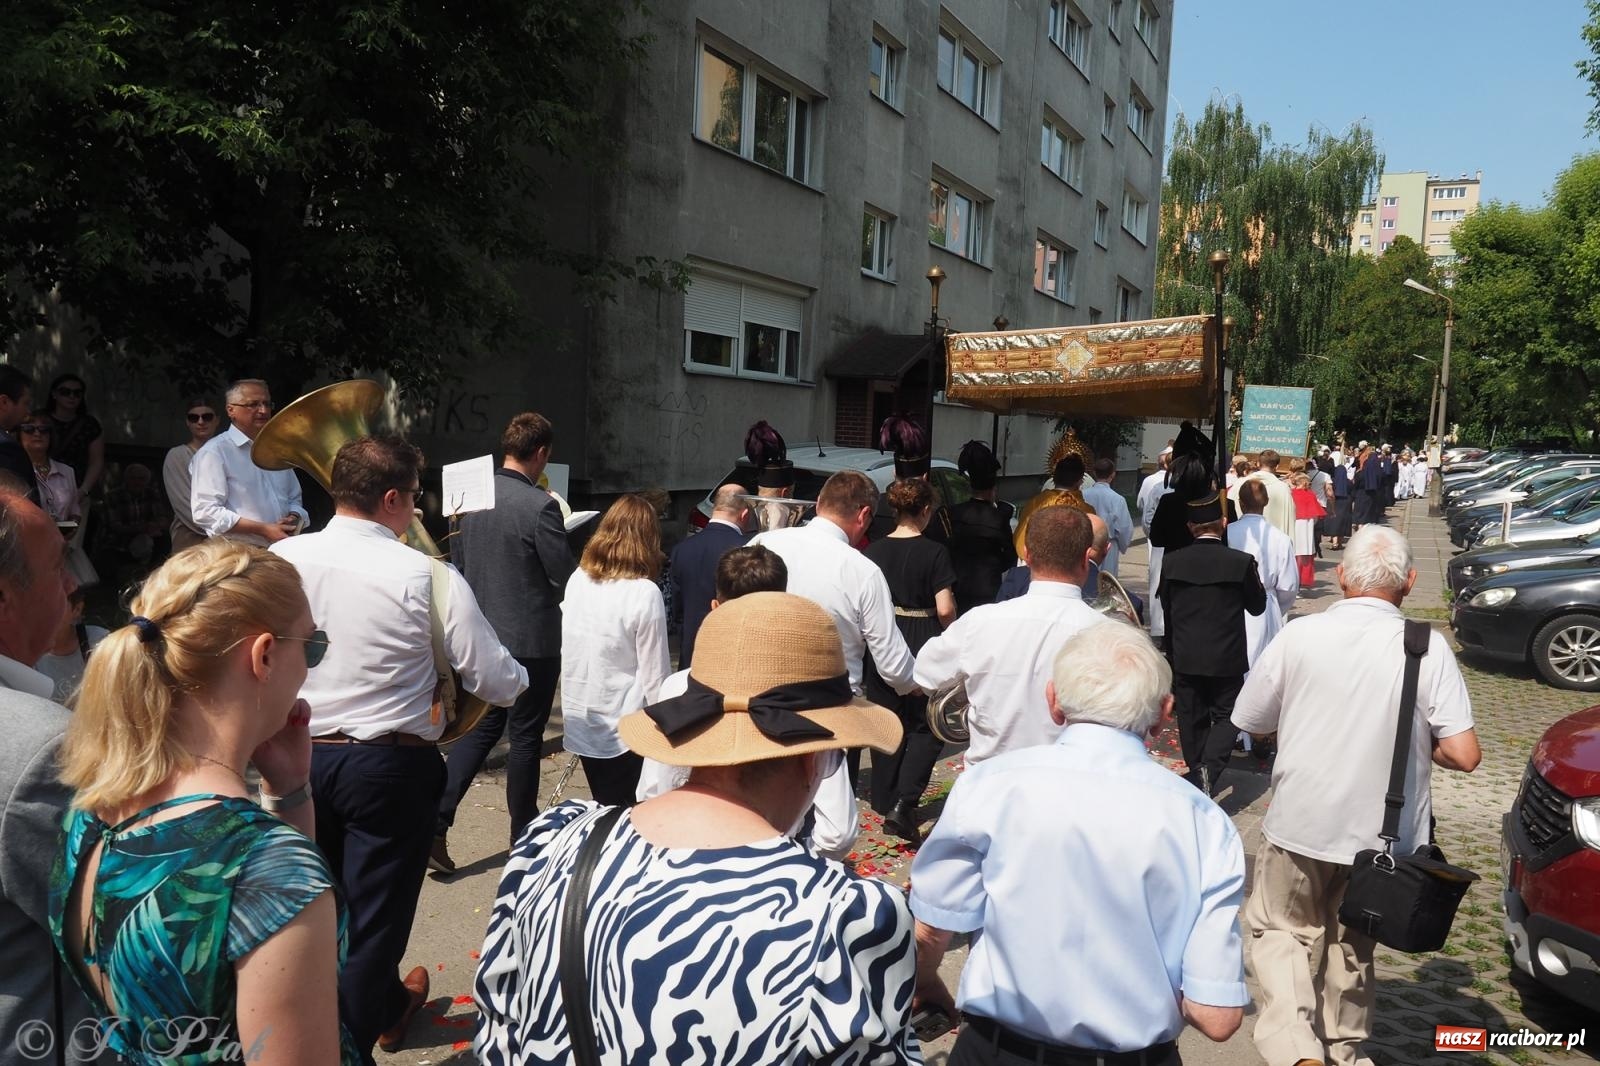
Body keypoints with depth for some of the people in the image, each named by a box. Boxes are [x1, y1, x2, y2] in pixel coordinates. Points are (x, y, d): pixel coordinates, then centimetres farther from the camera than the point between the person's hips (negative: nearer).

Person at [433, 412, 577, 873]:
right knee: (525, 737, 8)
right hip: (532, 640, -6)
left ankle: (435, 822, 6)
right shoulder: (541, 506, -20)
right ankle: (524, 836, 23)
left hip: (481, 635, 6)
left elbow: (457, 563, 10)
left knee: (480, 728, 17)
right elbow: (565, 576, -14)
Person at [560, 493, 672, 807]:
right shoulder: (644, 592, -18)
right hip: (622, 726, -5)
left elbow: (569, 648, 6)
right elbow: (654, 673, -15)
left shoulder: (577, 579, -2)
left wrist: (573, 704, 16)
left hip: (580, 720, 5)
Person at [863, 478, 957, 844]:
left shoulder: (874, 551, -1)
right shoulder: (934, 552, -10)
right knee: (926, 727, 9)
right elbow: (945, 609, -13)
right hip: (923, 646, -4)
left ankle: (886, 802, 27)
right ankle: (903, 804, -4)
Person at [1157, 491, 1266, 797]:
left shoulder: (1172, 562, -6)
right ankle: (1210, 768, -12)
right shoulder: (1241, 562, -14)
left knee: (1192, 718, 15)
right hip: (1227, 658, -2)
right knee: (1225, 715, 9)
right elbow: (1258, 606, 1)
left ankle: (1197, 772, 26)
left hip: (1185, 657, 2)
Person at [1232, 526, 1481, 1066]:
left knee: (1279, 930, 17)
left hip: (1298, 824, -1)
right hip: (1380, 834, 2)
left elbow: (1250, 723, -2)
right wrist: (1413, 741, 7)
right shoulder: (1428, 647, -11)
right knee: (1351, 944, 24)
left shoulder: (1298, 635, -12)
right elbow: (1464, 755, -13)